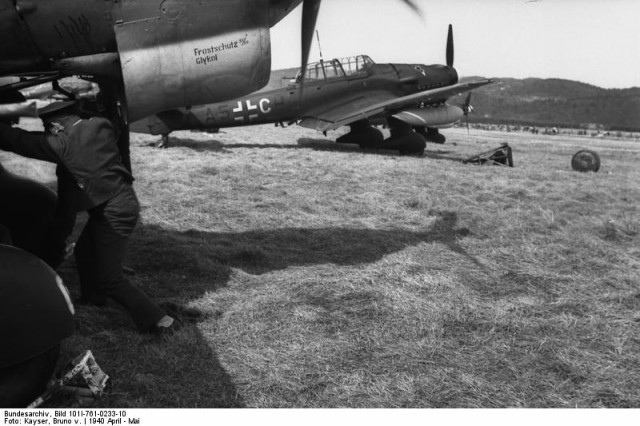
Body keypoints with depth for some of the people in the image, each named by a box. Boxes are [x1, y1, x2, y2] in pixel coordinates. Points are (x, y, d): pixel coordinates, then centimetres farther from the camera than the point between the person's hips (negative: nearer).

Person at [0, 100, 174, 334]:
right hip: (120, 201, 8)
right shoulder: (101, 125, 1)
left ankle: (156, 319, 5)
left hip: (114, 211, -8)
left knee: (110, 278, 1)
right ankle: (92, 297, 48)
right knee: (84, 251, 27)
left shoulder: (62, 142, -14)